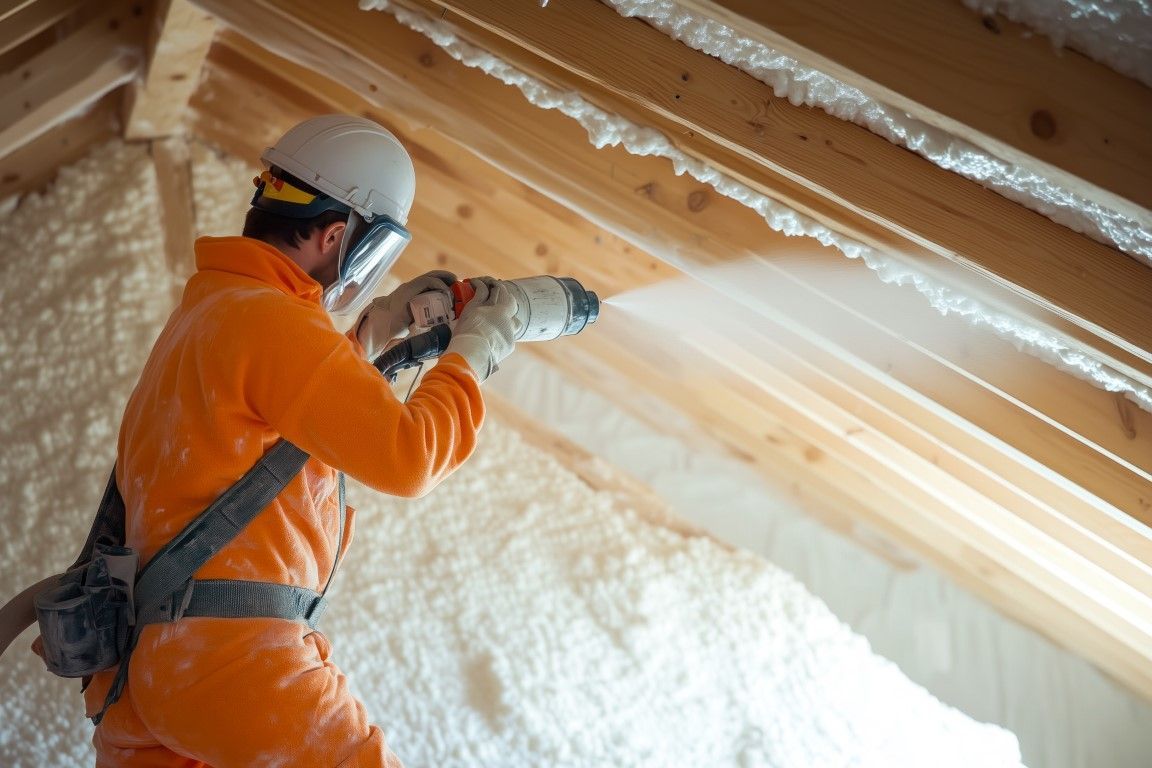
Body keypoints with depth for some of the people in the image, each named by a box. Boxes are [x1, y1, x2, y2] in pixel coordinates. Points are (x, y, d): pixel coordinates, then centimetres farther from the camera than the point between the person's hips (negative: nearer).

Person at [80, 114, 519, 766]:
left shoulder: (210, 304, 14)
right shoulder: (272, 320, -15)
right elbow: (405, 455, -19)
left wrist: (378, 325, 20)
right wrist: (474, 352, -4)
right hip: (234, 665, -9)